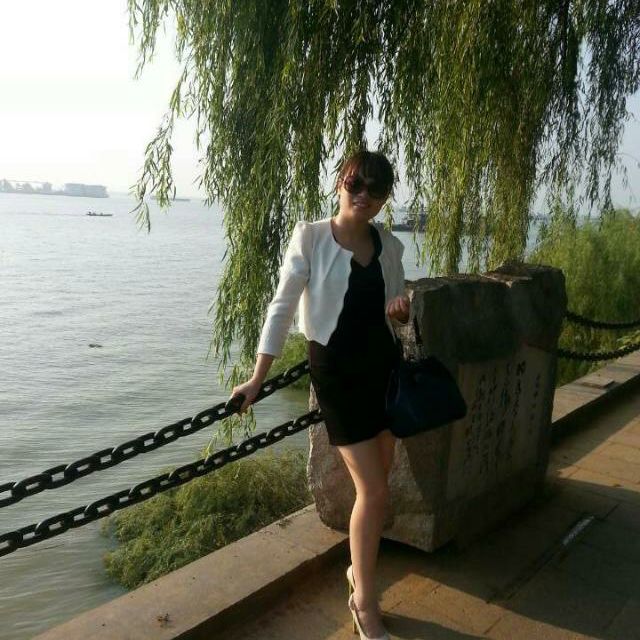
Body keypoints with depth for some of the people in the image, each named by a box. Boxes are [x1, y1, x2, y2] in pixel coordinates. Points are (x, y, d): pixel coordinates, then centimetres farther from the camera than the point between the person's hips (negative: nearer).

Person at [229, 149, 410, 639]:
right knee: (374, 490, -5)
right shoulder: (311, 236, -9)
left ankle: (360, 566, 38)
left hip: (384, 364, 5)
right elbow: (283, 306, -9)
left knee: (378, 484, 13)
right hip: (336, 368, -5)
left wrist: (401, 312, -11)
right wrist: (258, 378, -10)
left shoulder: (391, 246, 4)